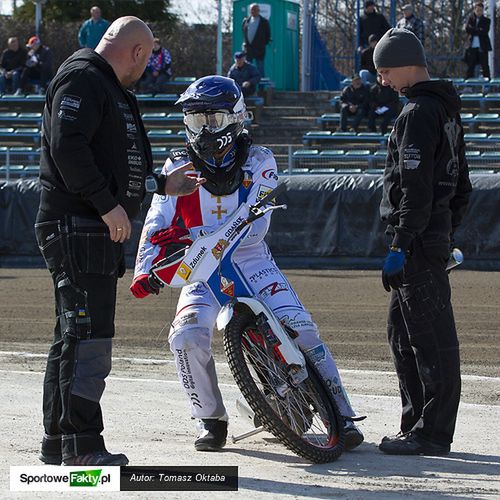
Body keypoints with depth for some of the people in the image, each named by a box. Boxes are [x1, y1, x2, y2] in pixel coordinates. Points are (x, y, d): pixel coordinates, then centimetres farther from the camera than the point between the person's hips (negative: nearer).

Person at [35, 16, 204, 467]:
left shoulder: (110, 91, 24)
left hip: (99, 229, 11)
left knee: (74, 336, 13)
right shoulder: (80, 79, -10)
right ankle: (82, 444, -14)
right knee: (88, 334, -13)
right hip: (75, 224, -11)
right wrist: (108, 205, -23)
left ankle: (58, 441, 18)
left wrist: (162, 185, 30)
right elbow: (67, 146, -22)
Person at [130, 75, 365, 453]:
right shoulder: (179, 167, 4)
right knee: (188, 336, -24)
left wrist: (195, 238, -29)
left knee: (298, 326, -19)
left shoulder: (259, 162, -2)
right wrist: (145, 270, -26)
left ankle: (340, 415, -9)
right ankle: (211, 421, -5)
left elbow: (254, 224, -15)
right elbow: (158, 224, -6)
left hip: (251, 261, -1)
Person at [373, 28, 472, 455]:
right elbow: (461, 186, 23)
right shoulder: (448, 111, 18)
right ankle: (417, 424, 18)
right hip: (437, 235, 10)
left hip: (417, 238, -10)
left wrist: (401, 246, -20)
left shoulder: (418, 113, -14)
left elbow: (415, 187, -20)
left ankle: (432, 433, -7)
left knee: (430, 337, -8)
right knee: (402, 332, 15)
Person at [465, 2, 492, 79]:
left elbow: (485, 31, -9)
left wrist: (473, 30, -9)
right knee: (470, 65, 2)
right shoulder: (471, 18, 10)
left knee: (484, 65, -2)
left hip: (482, 46, -2)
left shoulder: (486, 20, 6)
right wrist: (479, 30, -10)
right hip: (472, 46, 2)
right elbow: (467, 29, -4)